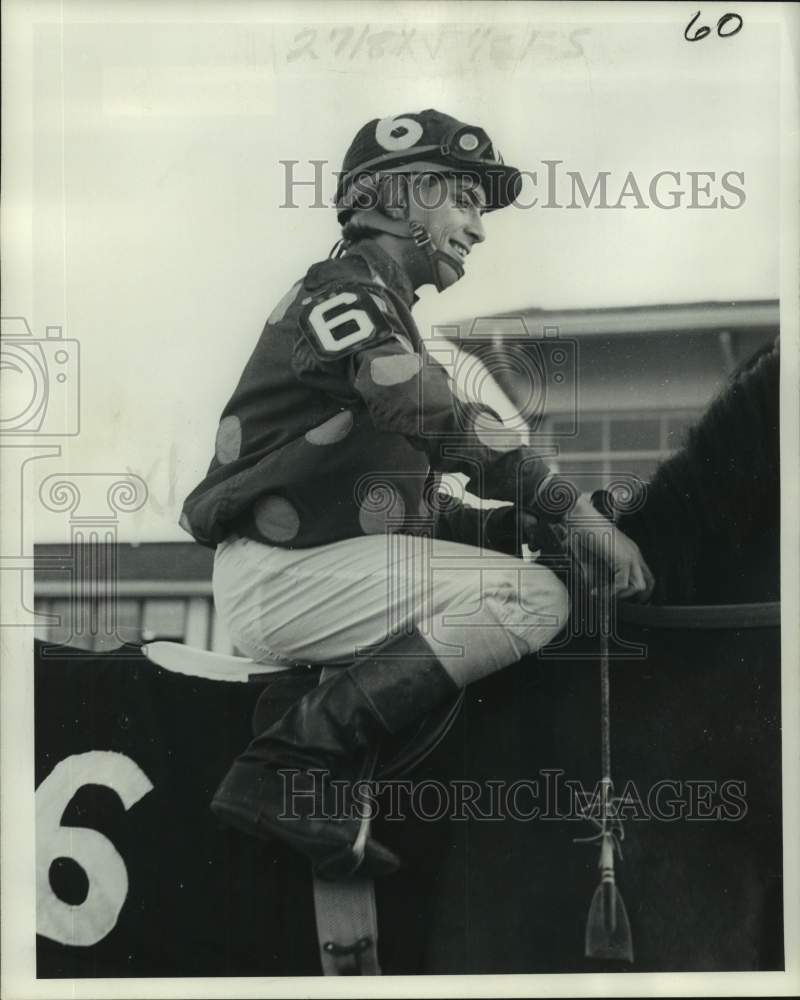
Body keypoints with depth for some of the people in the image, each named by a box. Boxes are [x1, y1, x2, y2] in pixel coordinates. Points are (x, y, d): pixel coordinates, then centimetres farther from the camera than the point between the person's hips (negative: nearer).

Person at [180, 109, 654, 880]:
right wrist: (579, 513, -16)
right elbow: (442, 423, -19)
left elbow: (425, 505, 20)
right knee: (536, 599, -18)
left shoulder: (386, 310, 25)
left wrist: (530, 524, 7)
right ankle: (291, 765, -19)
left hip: (319, 565, 10)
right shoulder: (344, 288, -5)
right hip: (277, 574, -10)